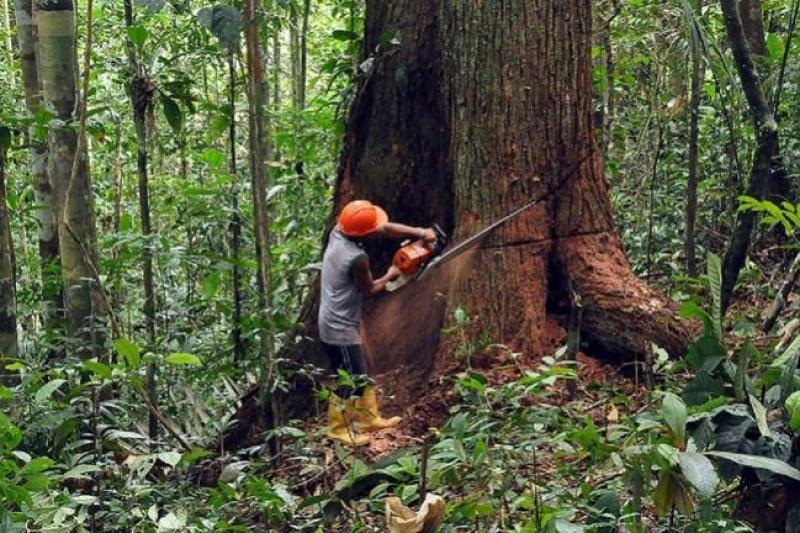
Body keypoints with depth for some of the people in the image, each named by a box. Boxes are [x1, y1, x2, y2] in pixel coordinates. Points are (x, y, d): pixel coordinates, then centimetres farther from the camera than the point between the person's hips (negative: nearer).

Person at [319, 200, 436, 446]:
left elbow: (386, 228, 4)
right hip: (340, 328, -9)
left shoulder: (338, 232, -5)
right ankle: (338, 429, 19)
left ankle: (370, 418, 33)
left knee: (360, 374, 20)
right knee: (349, 381, 5)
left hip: (335, 322, 9)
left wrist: (420, 232, 1)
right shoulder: (357, 258, -29)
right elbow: (369, 290, -11)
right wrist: (389, 276, 7)